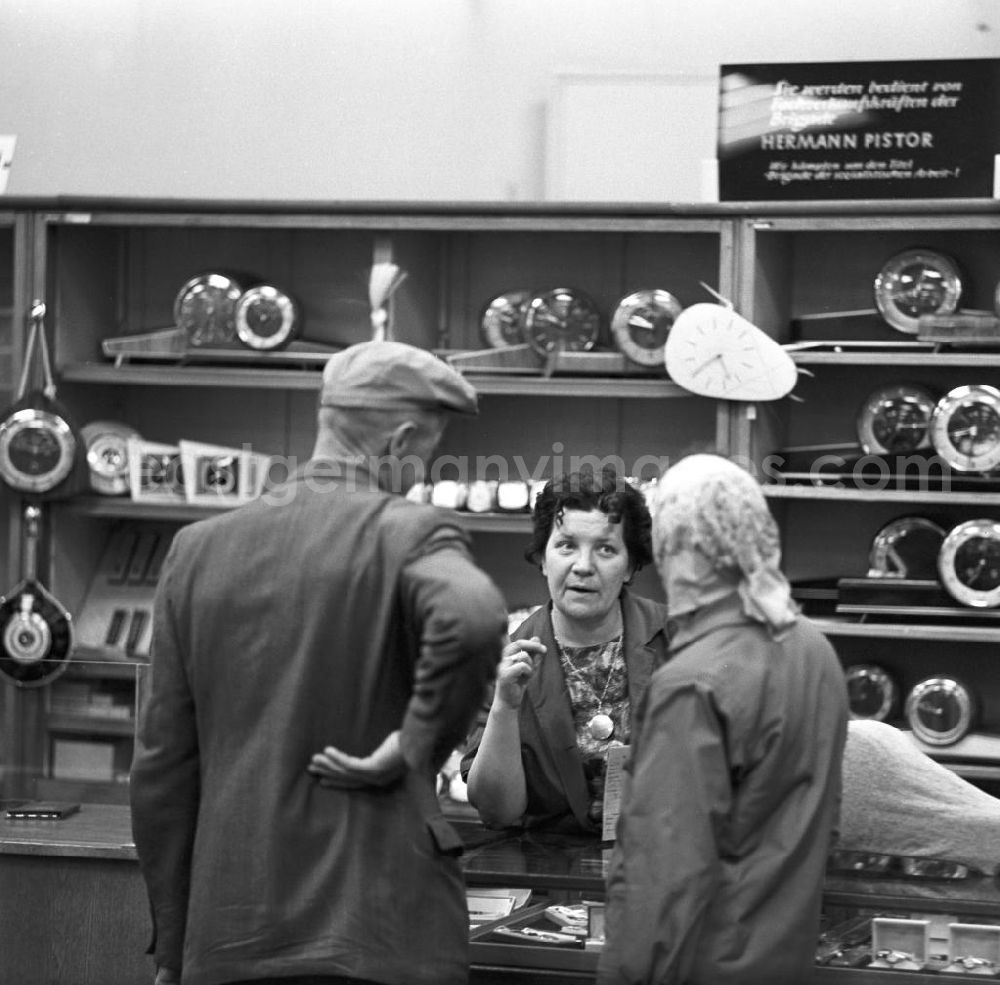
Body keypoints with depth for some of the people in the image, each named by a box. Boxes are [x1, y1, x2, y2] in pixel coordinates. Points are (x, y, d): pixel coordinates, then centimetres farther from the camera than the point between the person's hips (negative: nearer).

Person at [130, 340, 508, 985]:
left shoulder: (198, 549, 8)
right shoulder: (410, 534, -6)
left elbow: (162, 766, 8)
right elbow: (472, 617, -30)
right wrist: (418, 745, -13)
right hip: (382, 932, -4)